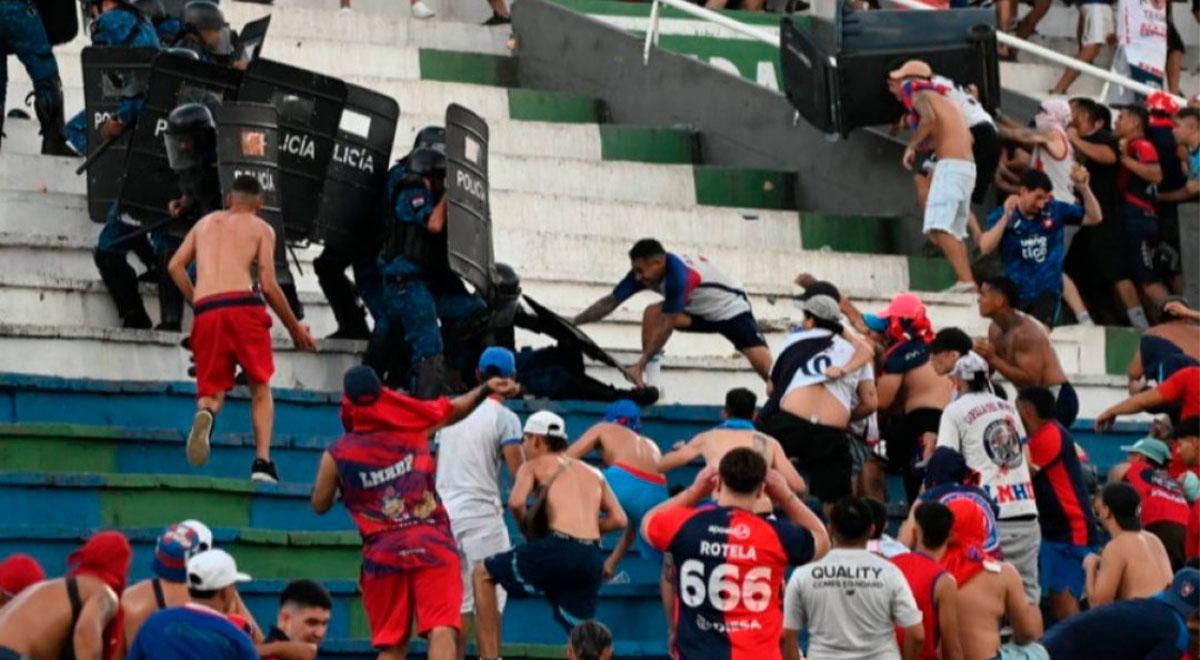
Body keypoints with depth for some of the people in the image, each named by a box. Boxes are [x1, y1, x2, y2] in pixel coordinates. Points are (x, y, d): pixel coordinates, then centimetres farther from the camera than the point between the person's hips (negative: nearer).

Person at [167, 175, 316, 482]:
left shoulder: (206, 222, 27)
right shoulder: (261, 228, 15)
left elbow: (176, 265, 14)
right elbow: (269, 285, 6)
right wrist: (295, 329, 15)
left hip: (205, 310, 2)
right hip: (242, 304, -2)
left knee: (213, 389, 8)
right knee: (261, 388, 11)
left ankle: (206, 412, -30)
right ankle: (262, 461, -5)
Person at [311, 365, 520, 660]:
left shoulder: (337, 455, 0)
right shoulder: (411, 425, 4)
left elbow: (320, 505, 14)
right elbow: (453, 409, 19)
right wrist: (486, 390, 31)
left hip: (382, 553, 1)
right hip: (432, 544, -1)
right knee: (441, 630, -12)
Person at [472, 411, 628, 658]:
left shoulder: (534, 466, 13)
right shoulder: (593, 473, 26)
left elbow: (516, 502, -7)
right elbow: (619, 519, 15)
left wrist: (527, 528, 12)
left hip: (558, 548, -5)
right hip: (593, 557, 5)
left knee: (483, 574, 16)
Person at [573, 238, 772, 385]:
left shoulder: (677, 275, -37)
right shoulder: (642, 271, -16)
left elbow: (667, 326, -34)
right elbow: (610, 302, -10)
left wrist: (641, 363, -31)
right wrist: (572, 323, -16)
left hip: (731, 310, -7)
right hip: (699, 310, 7)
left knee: (763, 364, -24)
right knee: (652, 313, -19)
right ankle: (649, 383, -16)